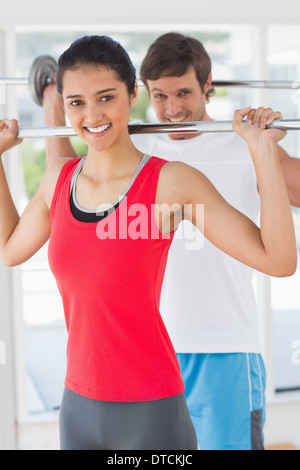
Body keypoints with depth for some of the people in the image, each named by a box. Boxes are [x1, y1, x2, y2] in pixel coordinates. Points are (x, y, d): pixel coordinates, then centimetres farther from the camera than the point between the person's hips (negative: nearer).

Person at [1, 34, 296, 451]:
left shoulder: (172, 182, -13)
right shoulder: (58, 179, 2)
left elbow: (279, 260, -18)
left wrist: (264, 153, -23)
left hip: (149, 410, -5)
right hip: (77, 404, 5)